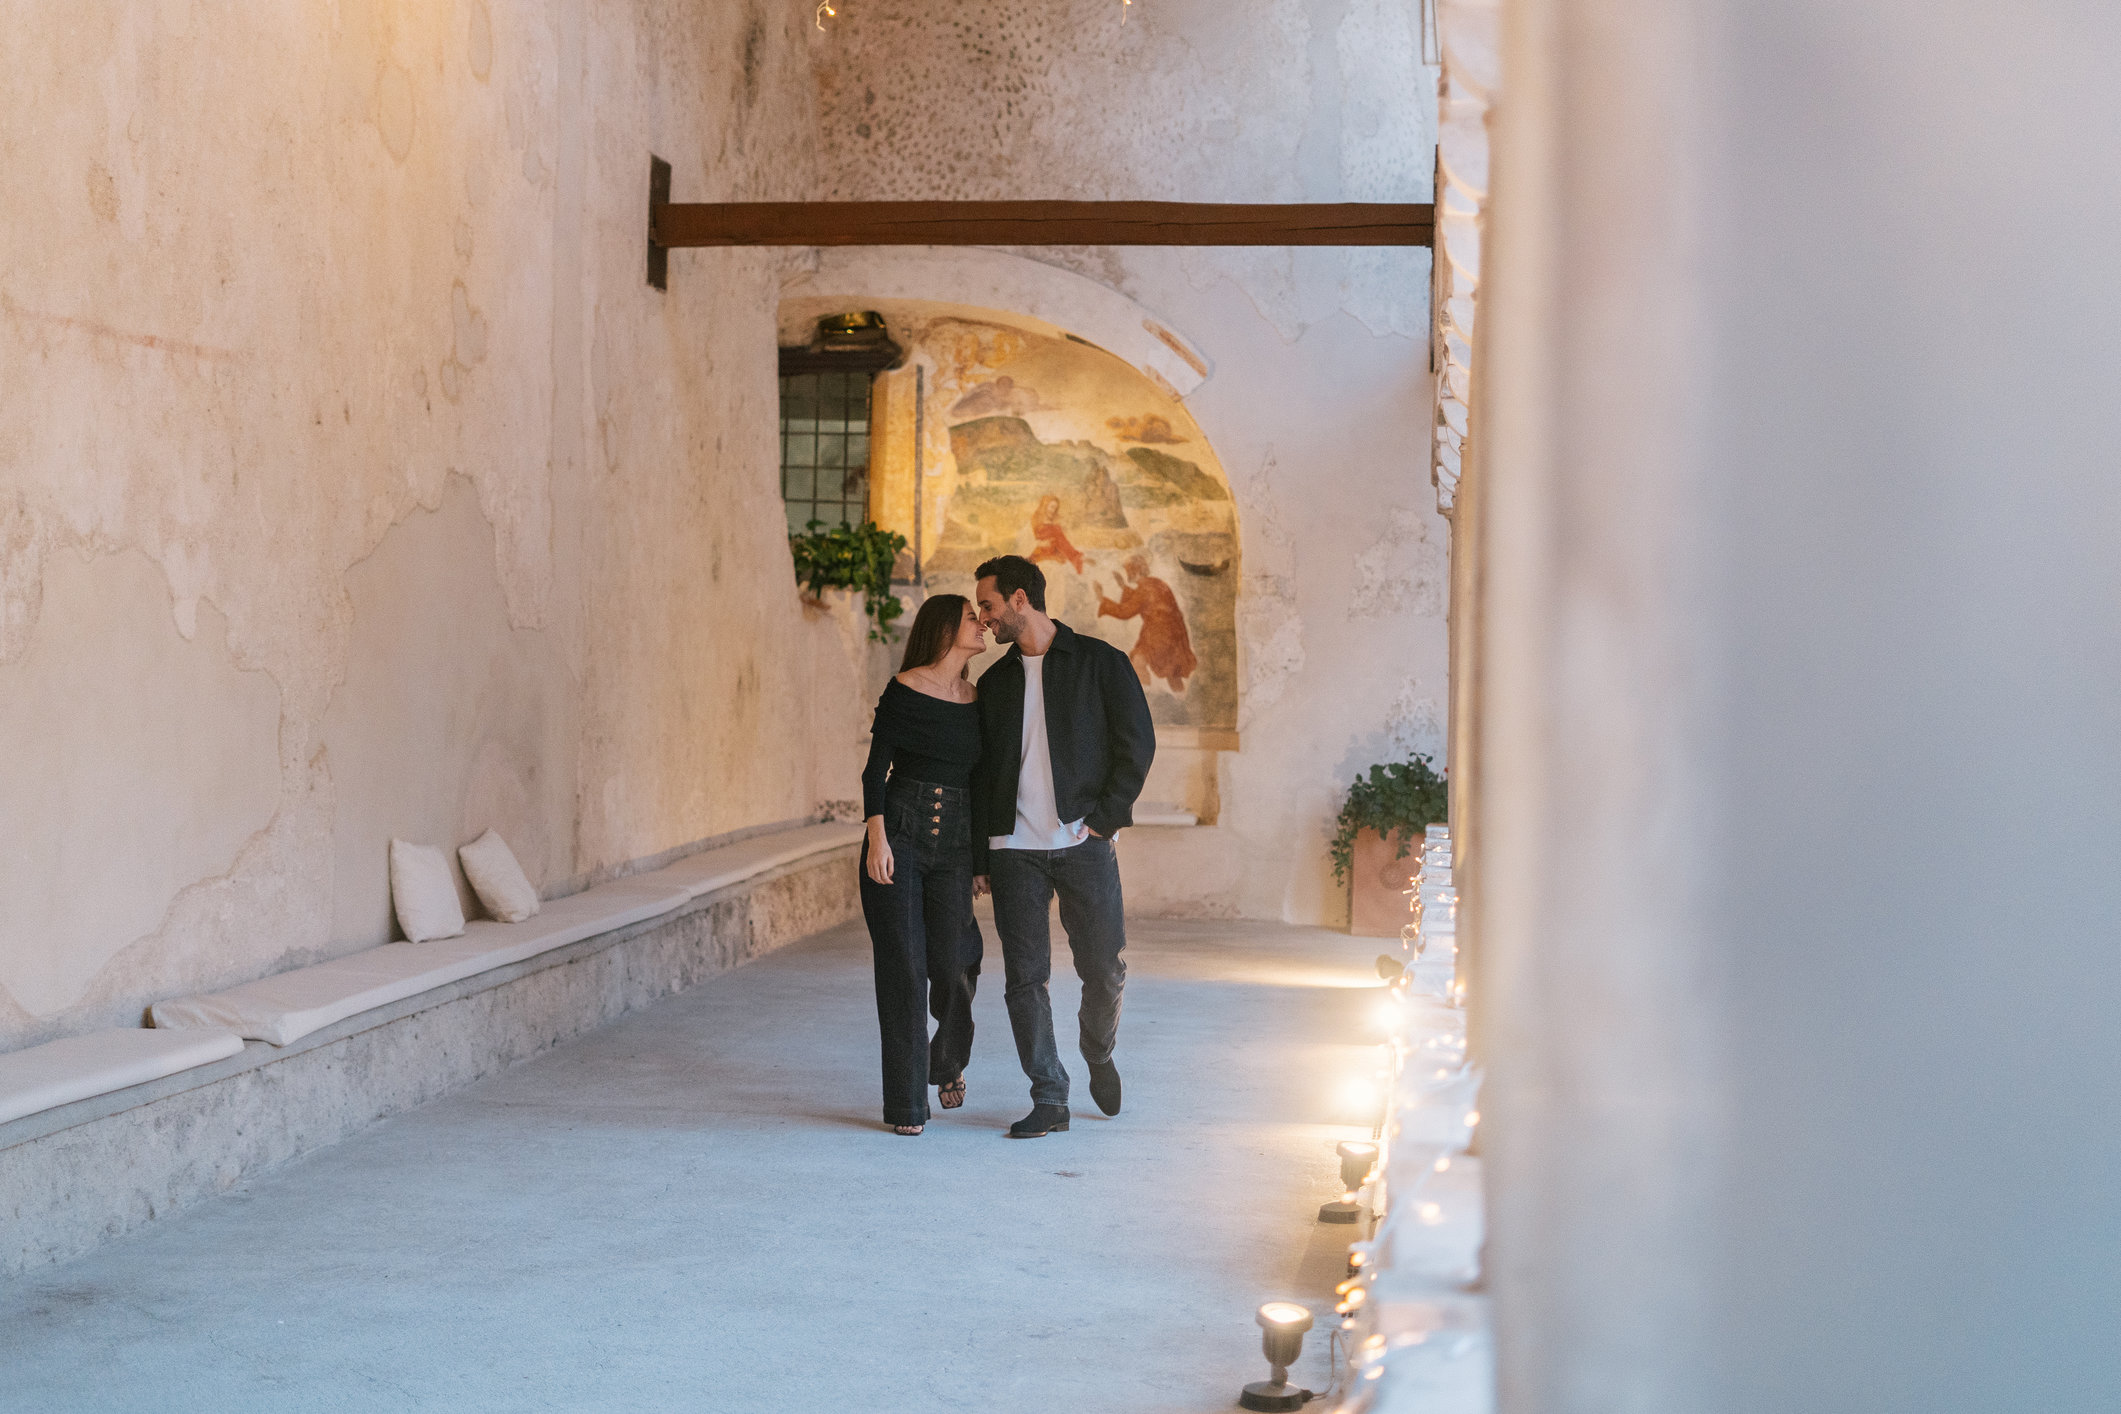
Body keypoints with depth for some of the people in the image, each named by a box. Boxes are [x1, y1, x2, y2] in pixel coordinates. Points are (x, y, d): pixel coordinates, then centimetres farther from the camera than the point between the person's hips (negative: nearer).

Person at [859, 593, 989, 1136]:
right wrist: (876, 837, -14)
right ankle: (906, 1104, 4)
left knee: (953, 967, -5)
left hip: (955, 844, 4)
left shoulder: (977, 700, 11)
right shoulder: (904, 690, -3)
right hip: (899, 834, -4)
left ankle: (948, 1061, 26)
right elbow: (876, 766, -4)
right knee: (903, 968, -4)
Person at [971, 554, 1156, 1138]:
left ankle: (1099, 1055, 27)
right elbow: (981, 771, 16)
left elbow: (1138, 744, -2)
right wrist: (982, 855, 8)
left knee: (1104, 969, -2)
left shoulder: (1100, 663, 3)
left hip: (1084, 843, -3)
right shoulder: (995, 682, 15)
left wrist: (1105, 817, -9)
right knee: (1024, 976, -3)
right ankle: (1049, 1099, 4)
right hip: (1015, 847, 3)